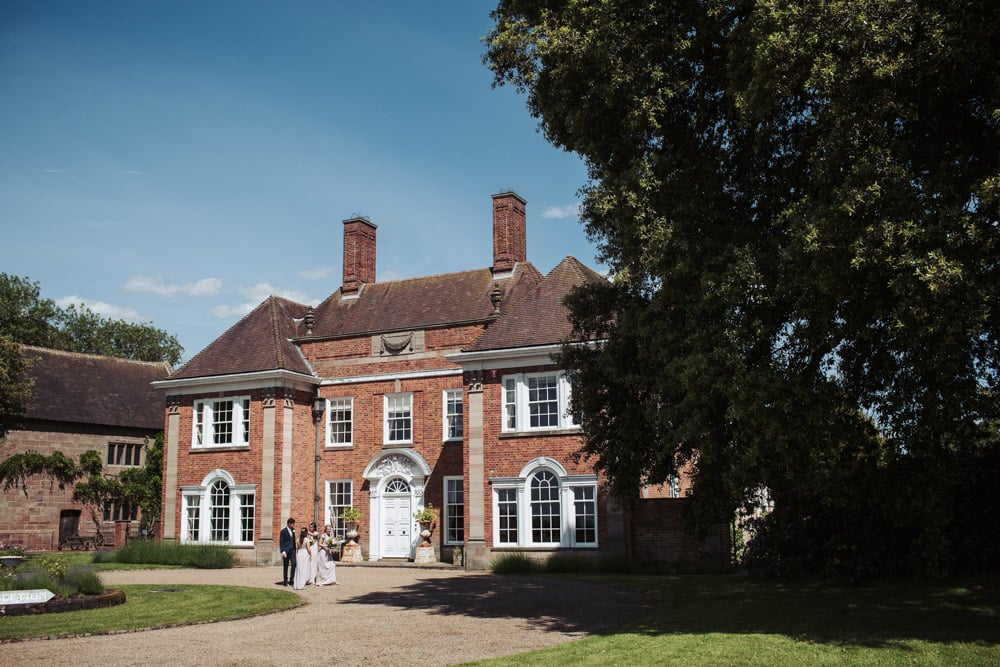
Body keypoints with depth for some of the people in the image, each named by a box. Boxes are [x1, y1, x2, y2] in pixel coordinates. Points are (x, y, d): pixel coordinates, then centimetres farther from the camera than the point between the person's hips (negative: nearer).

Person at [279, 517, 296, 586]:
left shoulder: (293, 530, 11)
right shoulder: (283, 531, -6)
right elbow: (281, 542, -8)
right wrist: (283, 551, -15)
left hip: (292, 550, 5)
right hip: (286, 551, -5)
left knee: (294, 564, -7)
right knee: (285, 566, 2)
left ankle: (291, 580, -1)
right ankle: (285, 581, 11)